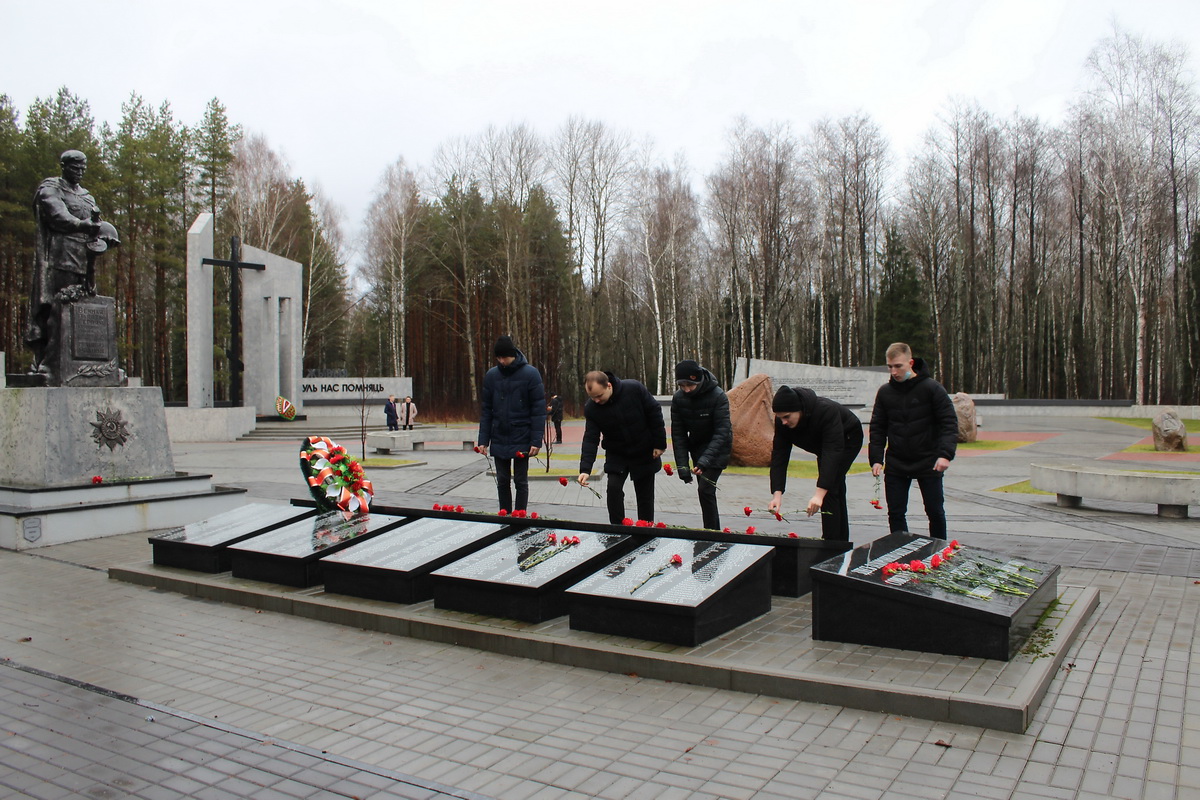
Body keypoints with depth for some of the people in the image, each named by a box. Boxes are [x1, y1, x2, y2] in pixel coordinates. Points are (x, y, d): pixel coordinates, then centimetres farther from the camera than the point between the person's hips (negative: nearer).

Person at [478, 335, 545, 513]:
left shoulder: (530, 373, -8)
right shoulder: (491, 375, 2)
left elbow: (539, 409, -9)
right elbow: (486, 410, 6)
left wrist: (536, 441, -14)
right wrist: (483, 440, 0)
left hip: (522, 440, -3)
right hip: (499, 439, 4)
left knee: (520, 482, 4)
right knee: (503, 481, 11)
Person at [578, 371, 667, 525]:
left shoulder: (634, 389, -24)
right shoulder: (591, 408, -18)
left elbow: (655, 412, -13)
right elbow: (590, 439, -18)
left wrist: (660, 443, -11)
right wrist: (585, 469, -29)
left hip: (644, 453, -1)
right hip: (616, 455, 1)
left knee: (645, 495, 6)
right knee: (613, 489, -13)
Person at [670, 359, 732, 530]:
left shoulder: (718, 396, -24)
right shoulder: (678, 398, -11)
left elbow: (722, 432, -28)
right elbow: (678, 433, -7)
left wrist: (705, 460, -39)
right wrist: (682, 464, -14)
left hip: (717, 448, -5)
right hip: (696, 445, 5)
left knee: (705, 489, -16)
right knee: (705, 490, 8)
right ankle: (715, 531, 21)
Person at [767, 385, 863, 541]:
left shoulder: (827, 411, -42)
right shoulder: (781, 420, -24)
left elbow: (832, 452, -47)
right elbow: (779, 455, -24)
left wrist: (819, 493, -54)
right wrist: (777, 494, -35)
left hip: (847, 439, -7)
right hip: (822, 445, 7)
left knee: (829, 489, -19)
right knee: (836, 489, 17)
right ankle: (842, 541, 31)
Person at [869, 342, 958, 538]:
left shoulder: (932, 388, -8)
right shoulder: (884, 392, 2)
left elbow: (949, 423, -10)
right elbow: (877, 428, 6)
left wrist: (945, 454, -22)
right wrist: (876, 459, -3)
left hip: (928, 463, -3)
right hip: (895, 465, 3)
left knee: (935, 511, 7)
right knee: (896, 513, 5)